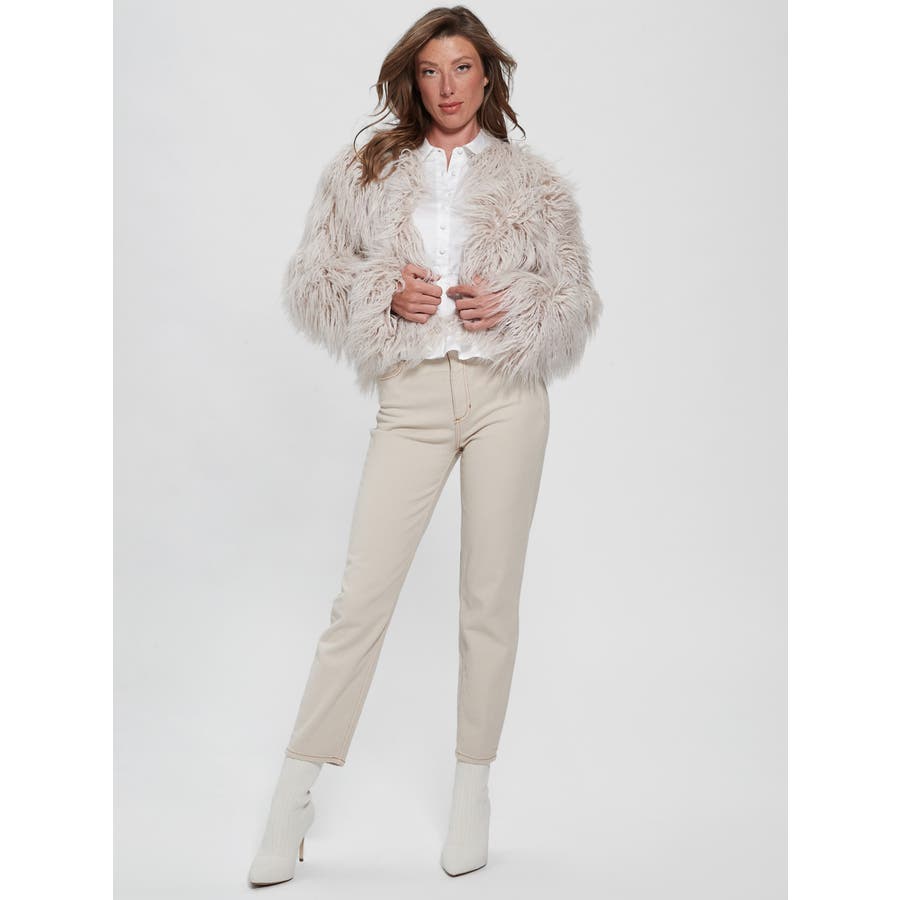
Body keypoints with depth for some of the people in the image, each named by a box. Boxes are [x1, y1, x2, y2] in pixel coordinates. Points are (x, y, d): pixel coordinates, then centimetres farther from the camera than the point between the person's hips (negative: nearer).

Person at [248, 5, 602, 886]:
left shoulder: (532, 181, 12)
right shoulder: (363, 170, 12)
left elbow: (577, 295, 12)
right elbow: (309, 277, 10)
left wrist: (510, 307, -8)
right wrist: (386, 292, -7)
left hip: (505, 392, 1)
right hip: (411, 395, 0)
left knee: (490, 598, 6)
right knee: (361, 598, -4)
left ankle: (472, 789, 21)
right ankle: (292, 801, 8)